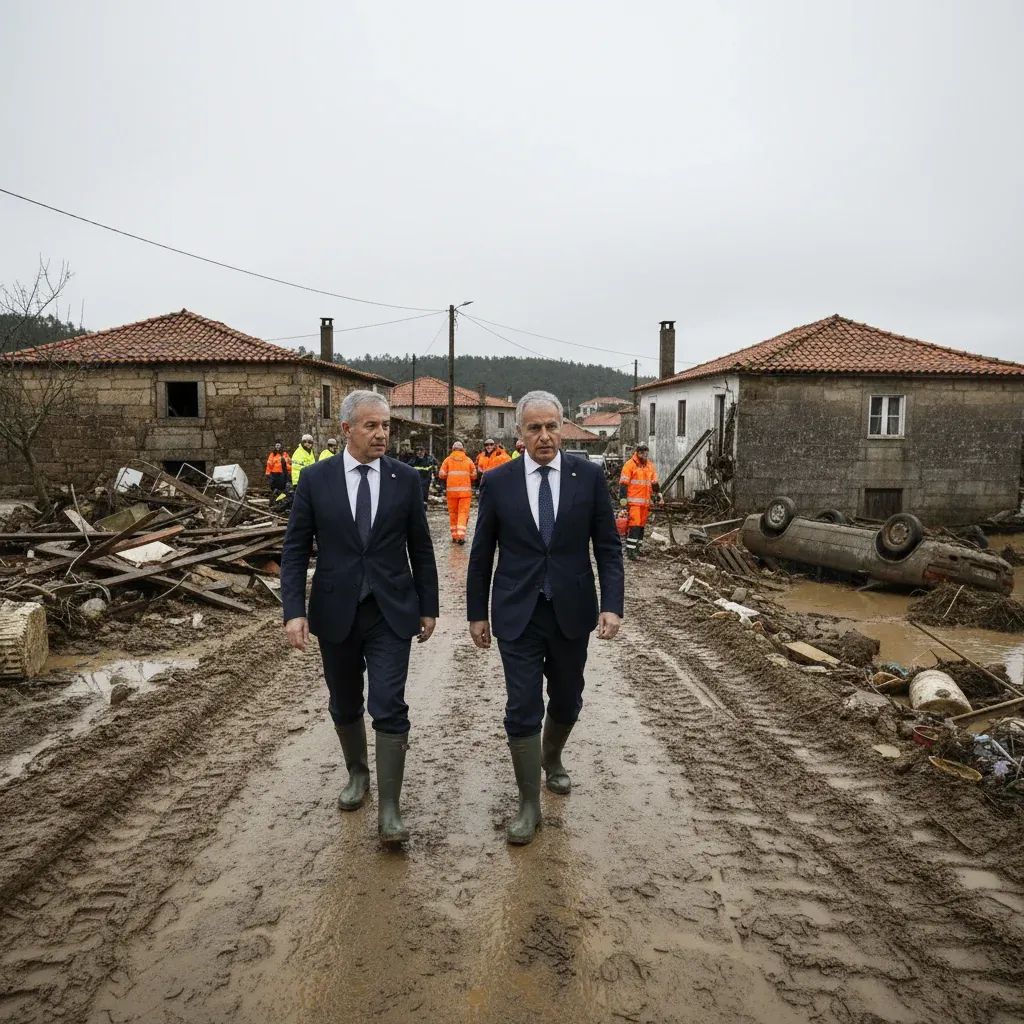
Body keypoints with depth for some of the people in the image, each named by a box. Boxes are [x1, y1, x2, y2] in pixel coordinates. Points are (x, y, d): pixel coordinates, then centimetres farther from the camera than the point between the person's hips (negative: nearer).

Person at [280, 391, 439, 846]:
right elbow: (295, 549, -2)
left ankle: (388, 809, 5)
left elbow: (420, 548, 4)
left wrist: (428, 607, 6)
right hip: (336, 612, 1)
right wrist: (294, 611, -10)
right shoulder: (315, 478, -3)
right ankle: (357, 773, 41)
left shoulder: (405, 478, -2)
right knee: (344, 706, 16)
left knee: (389, 707, -6)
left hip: (392, 612, -1)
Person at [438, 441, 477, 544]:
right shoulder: (468, 460, 3)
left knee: (453, 513, 11)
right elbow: (474, 476, 3)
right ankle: (461, 535, -12)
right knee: (463, 513, 1)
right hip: (465, 490, -1)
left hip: (451, 490, 1)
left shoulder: (448, 460, 2)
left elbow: (441, 475, -1)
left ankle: (454, 536, 14)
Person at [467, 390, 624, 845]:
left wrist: (612, 605, -11)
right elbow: (481, 553, 3)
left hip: (571, 611, 2)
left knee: (566, 700, 18)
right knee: (523, 709, 0)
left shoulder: (589, 476, -3)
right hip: (517, 614, -1)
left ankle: (552, 759, 48)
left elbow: (608, 547, -1)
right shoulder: (497, 481, -3)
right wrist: (477, 613, 4)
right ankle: (529, 804, 17)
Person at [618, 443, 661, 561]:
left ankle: (636, 548, 19)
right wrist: (623, 498, -15)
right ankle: (630, 550, -14)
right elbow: (623, 483, -9)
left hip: (645, 501, 7)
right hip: (633, 501, -7)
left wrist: (658, 494, 16)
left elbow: (654, 482, 24)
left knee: (641, 525, 10)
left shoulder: (650, 465, 15)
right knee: (634, 525, -14)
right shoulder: (630, 464, -5)